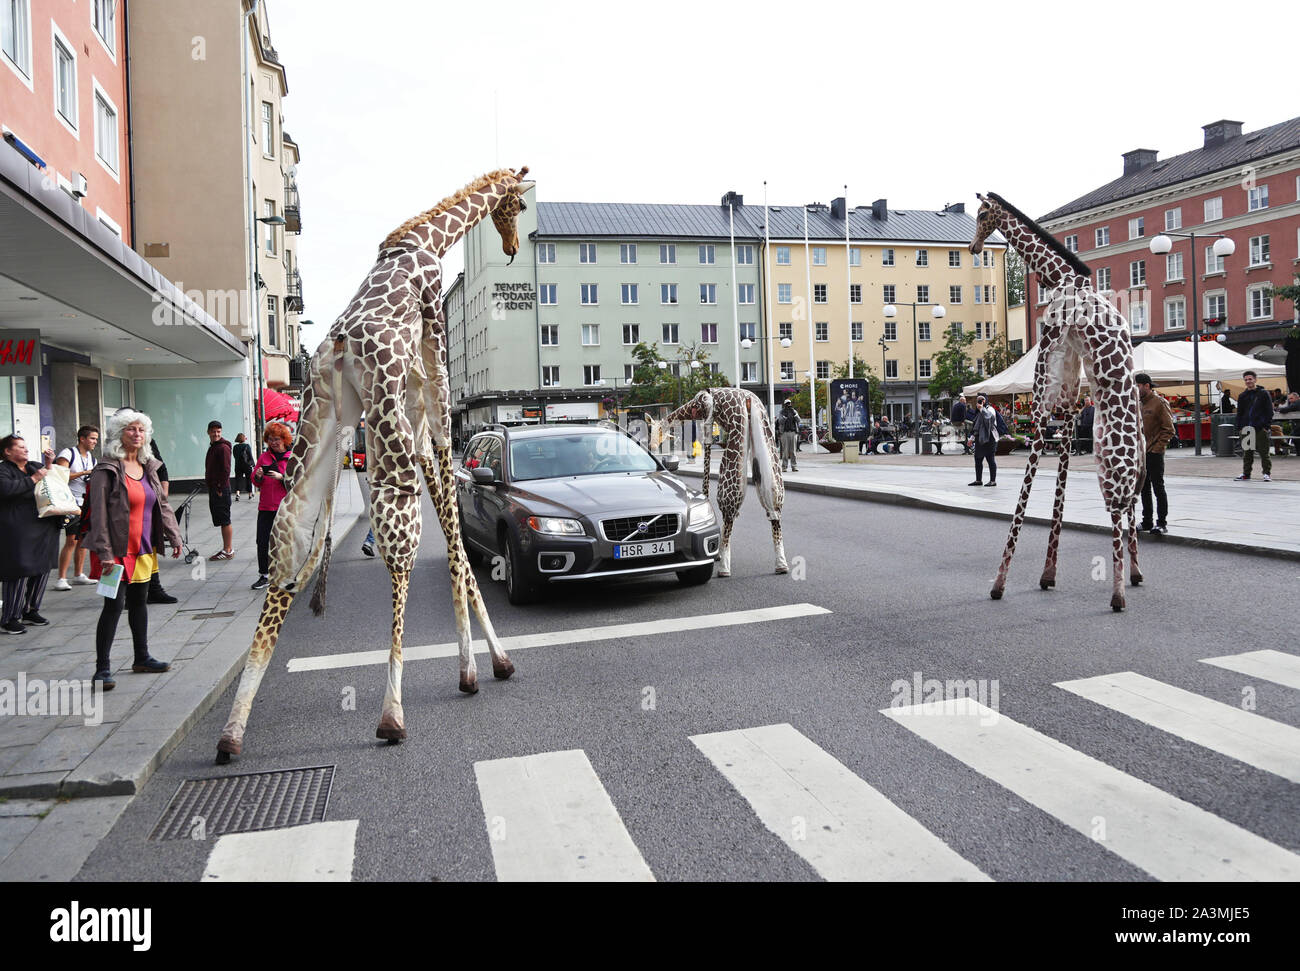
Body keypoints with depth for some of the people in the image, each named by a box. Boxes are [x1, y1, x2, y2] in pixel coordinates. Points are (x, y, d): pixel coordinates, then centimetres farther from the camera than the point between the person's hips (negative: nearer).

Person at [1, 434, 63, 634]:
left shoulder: (35, 467, 16)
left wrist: (50, 465, 3)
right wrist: (33, 480, -18)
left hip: (42, 528, 7)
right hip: (18, 532, -7)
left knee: (42, 570, 11)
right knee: (20, 572, -7)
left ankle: (31, 611, 25)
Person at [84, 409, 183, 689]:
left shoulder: (148, 467, 11)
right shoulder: (107, 470, -10)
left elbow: (162, 504, 17)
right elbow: (99, 514, -15)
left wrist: (174, 536, 13)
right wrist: (104, 552, -20)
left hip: (145, 549, 7)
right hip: (119, 550, -7)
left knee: (139, 601, 16)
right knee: (114, 605, -7)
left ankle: (142, 658, 28)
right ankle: (102, 668, 0)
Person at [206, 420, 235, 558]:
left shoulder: (223, 447, -11)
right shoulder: (212, 447, 19)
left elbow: (226, 470, -17)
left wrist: (220, 488, -18)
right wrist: (212, 487, 16)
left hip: (221, 490, -10)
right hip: (213, 489, 10)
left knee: (225, 520, -6)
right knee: (220, 520, 12)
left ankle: (228, 551, -3)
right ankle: (227, 549, 18)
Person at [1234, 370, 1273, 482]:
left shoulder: (1263, 393, 3)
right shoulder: (1242, 396, 13)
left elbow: (1269, 411, 0)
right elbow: (1239, 413, 15)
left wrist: (1266, 425, -8)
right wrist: (1239, 427, 6)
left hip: (1260, 429, -4)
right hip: (1246, 429, 4)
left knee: (1264, 452, -1)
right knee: (1246, 453, 8)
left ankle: (1267, 473, 5)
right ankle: (1246, 473, 15)